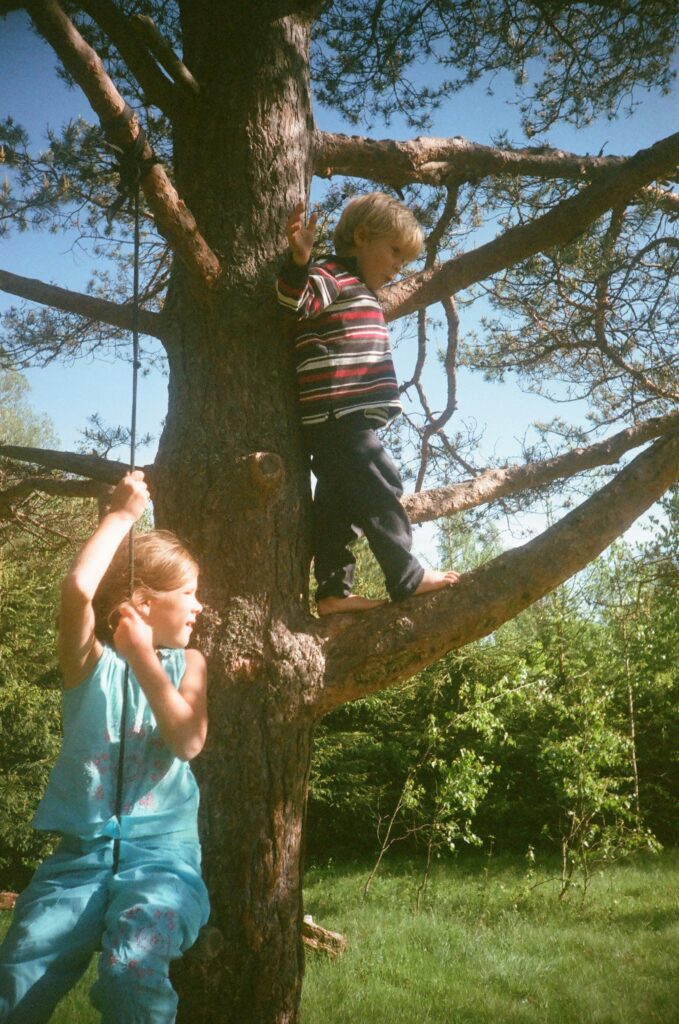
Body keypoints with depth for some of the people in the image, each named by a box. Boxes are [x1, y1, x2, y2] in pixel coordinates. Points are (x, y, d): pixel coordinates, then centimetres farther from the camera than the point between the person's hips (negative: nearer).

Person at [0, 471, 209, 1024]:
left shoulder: (187, 663, 12)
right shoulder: (91, 660, 4)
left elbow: (188, 741, -6)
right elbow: (78, 588, -18)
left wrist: (144, 660, -6)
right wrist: (123, 513, -6)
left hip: (162, 852, 0)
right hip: (83, 852, 0)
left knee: (133, 970, -30)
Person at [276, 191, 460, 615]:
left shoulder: (357, 293, 25)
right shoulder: (332, 277, -6)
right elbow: (291, 301, -24)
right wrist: (299, 261, -40)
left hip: (336, 422, 10)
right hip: (341, 416, -10)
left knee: (339, 504, 10)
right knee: (382, 489, -5)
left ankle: (333, 592, 14)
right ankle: (408, 577, 2)